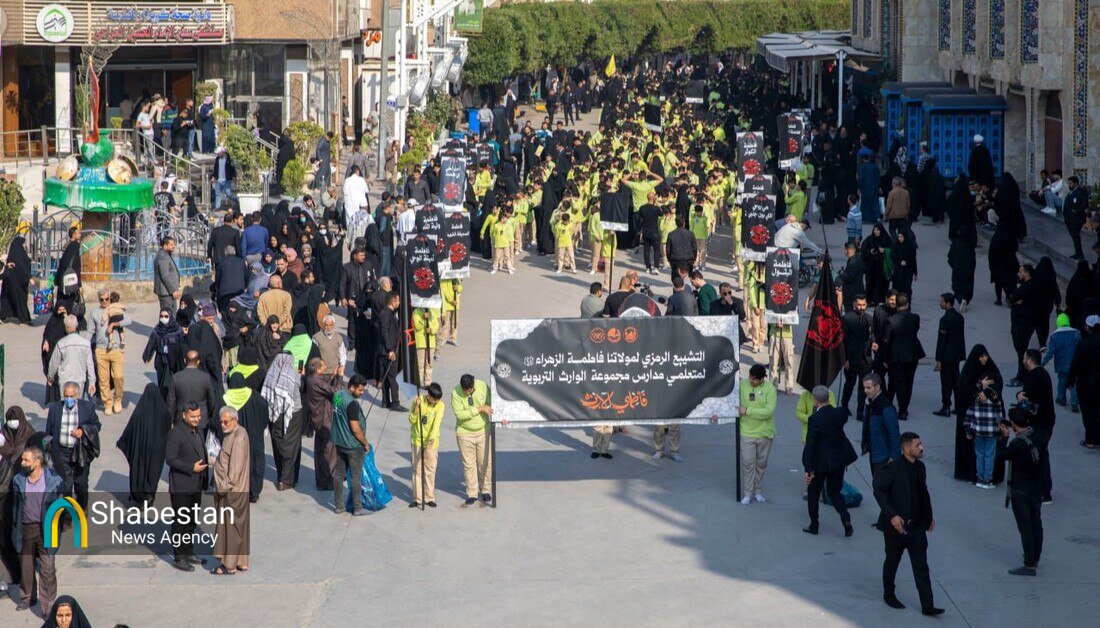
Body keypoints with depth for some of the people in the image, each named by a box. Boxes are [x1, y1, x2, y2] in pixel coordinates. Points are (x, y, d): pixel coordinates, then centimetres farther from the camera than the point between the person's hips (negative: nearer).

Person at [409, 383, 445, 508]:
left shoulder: (440, 405, -9)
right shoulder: (419, 401, -9)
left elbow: (437, 422, -20)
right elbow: (412, 420, -8)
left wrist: (432, 438, -35)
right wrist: (416, 407, -24)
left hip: (431, 441, 0)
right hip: (417, 440, 0)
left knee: (430, 470, 2)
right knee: (417, 469, 3)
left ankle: (430, 497, 11)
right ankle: (417, 498, 9)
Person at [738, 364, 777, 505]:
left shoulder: (769, 389, -11)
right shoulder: (743, 385, -4)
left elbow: (769, 411, -19)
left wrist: (747, 411, -19)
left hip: (764, 433, -1)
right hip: (747, 433, 1)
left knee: (761, 463, 11)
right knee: (748, 463, -2)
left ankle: (758, 491, 24)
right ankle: (747, 493, 5)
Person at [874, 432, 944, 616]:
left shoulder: (920, 467, 6)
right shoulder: (892, 468, -16)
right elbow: (879, 490, -17)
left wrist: (929, 516, 13)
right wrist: (892, 515, -24)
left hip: (917, 525, 6)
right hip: (897, 525, -5)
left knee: (921, 566, 3)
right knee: (892, 562, 13)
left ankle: (927, 606, 2)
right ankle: (889, 595, 34)